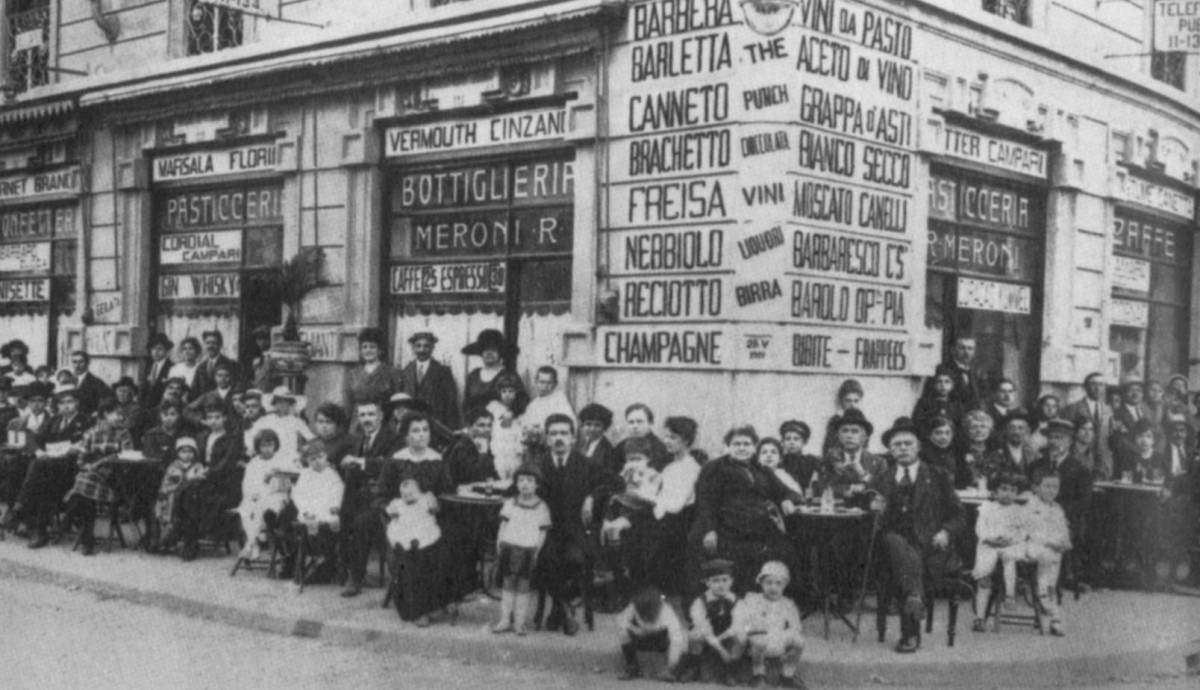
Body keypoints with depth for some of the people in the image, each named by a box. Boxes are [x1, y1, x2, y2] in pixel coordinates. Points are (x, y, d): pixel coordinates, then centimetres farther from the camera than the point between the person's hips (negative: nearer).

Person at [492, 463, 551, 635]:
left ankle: (519, 622, 5)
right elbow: (502, 527, 9)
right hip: (509, 547, 2)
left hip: (528, 551, -2)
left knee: (523, 585, -1)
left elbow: (542, 534, 3)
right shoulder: (509, 504, 8)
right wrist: (499, 546, 0)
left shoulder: (541, 508, 3)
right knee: (508, 584, 4)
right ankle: (505, 620, 10)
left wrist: (536, 551, -7)